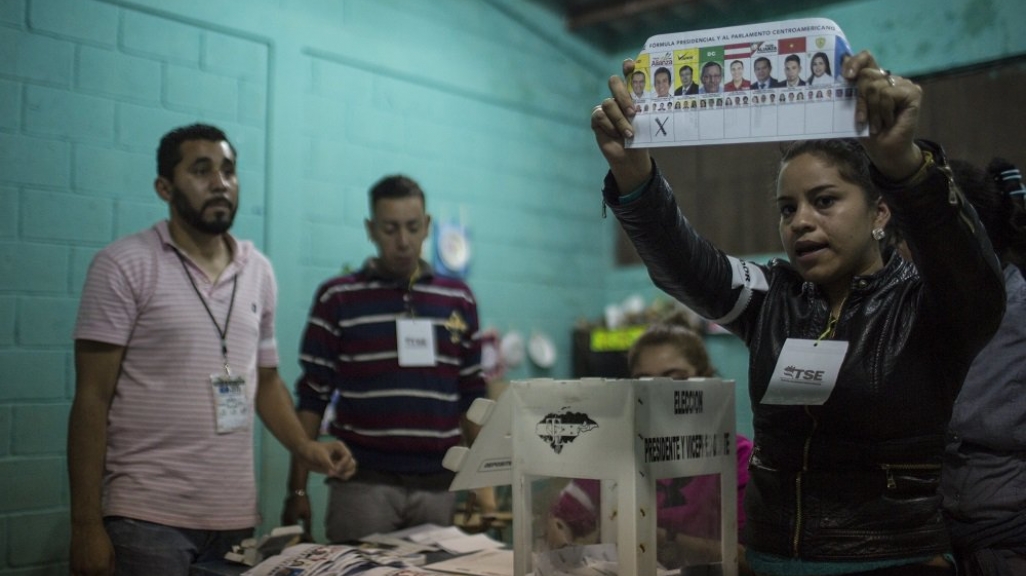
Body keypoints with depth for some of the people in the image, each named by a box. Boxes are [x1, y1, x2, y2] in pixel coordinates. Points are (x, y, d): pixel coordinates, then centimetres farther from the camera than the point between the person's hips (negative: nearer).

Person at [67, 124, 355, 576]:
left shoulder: (259, 272, 8)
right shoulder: (124, 266, -6)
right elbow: (92, 398, -7)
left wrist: (305, 447, 0)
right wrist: (86, 523, -10)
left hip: (237, 515, 4)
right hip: (147, 518, -4)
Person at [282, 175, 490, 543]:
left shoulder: (459, 299, 8)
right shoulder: (337, 298, 0)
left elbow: (471, 398, 11)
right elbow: (312, 397, 2)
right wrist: (298, 488, -2)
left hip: (438, 485, 3)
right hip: (362, 482, -2)